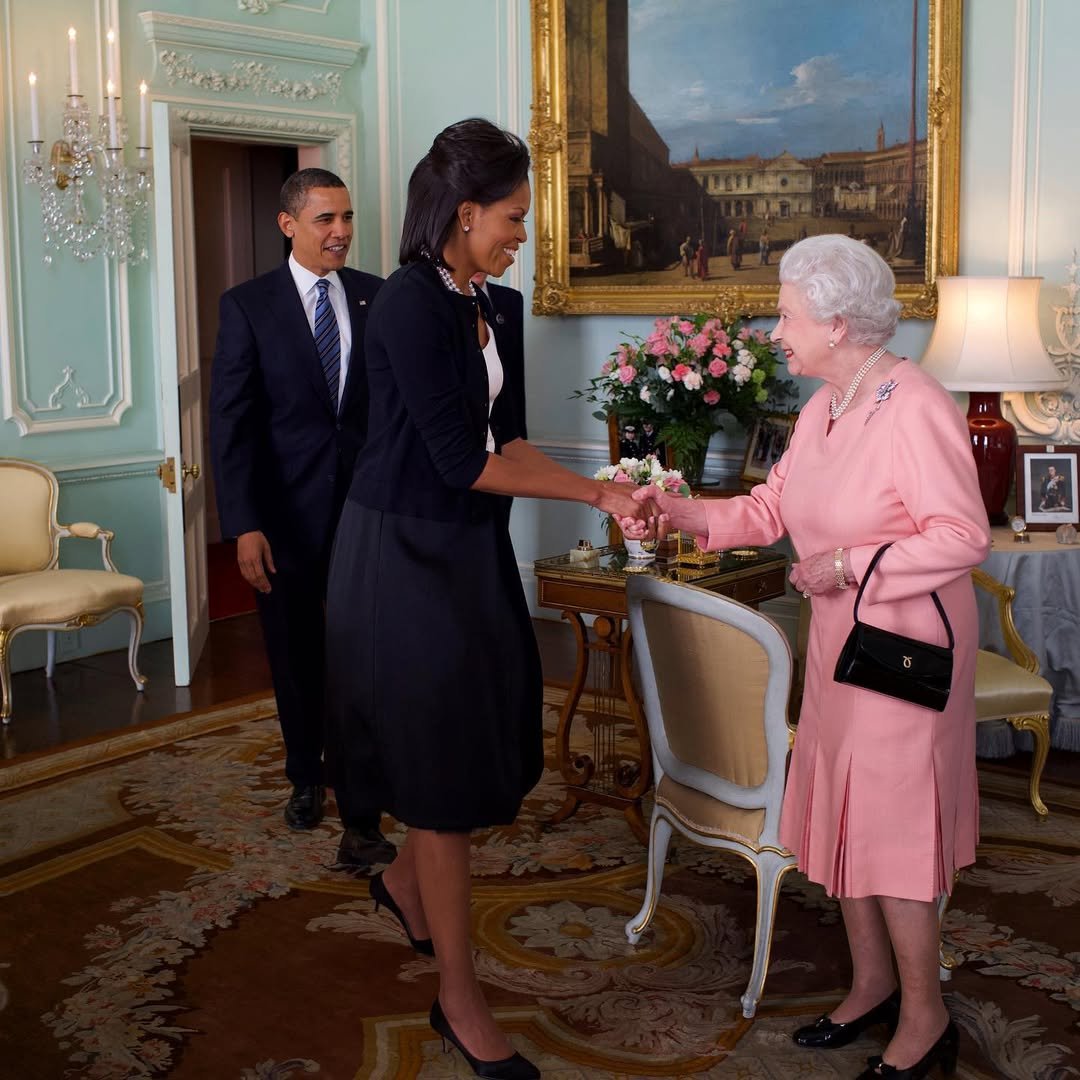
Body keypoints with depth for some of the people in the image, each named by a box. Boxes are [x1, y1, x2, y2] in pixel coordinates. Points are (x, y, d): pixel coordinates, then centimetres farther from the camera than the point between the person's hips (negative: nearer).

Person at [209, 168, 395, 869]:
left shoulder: (378, 298, 2)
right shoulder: (247, 306, -4)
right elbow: (231, 423, -7)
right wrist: (245, 526, -14)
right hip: (286, 516, 0)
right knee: (297, 661, 16)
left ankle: (361, 815, 7)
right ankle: (306, 777, 39)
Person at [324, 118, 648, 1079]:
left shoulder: (480, 310, 8)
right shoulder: (409, 305, -18)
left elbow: (504, 440, 8)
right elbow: (463, 460, -21)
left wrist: (598, 493, -4)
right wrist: (595, 492, -14)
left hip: (468, 550, 8)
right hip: (406, 555, -8)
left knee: (495, 742, 15)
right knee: (445, 761, 0)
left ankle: (406, 880, 43)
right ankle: (460, 999, 16)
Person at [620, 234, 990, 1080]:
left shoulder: (916, 409, -20)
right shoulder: (823, 407, 7)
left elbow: (965, 536, -22)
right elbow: (772, 508, 10)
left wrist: (850, 565, -20)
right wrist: (683, 513, -2)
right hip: (839, 642, 9)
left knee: (890, 823, 0)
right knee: (841, 812, 15)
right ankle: (872, 985, 33)